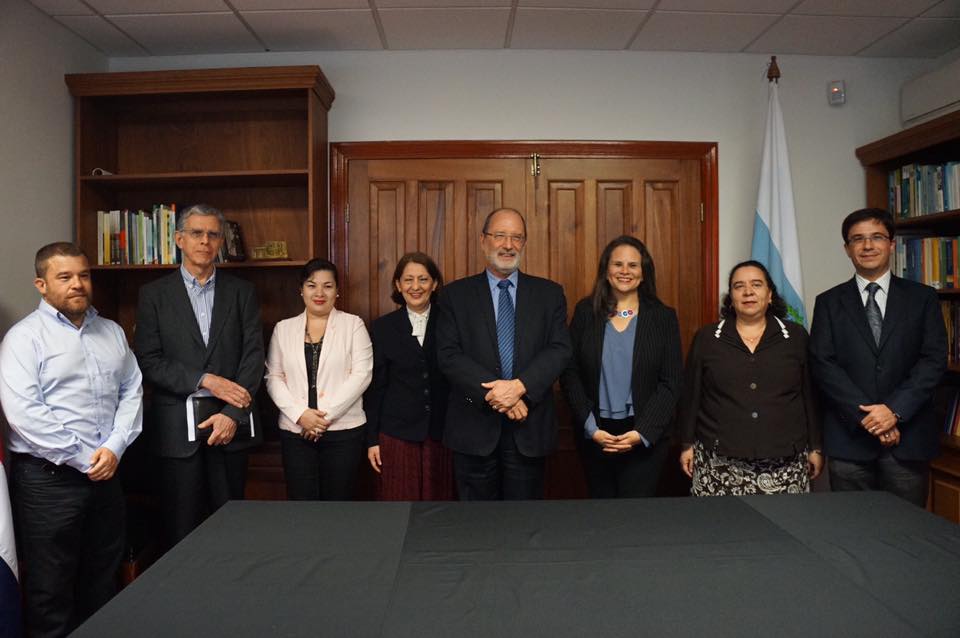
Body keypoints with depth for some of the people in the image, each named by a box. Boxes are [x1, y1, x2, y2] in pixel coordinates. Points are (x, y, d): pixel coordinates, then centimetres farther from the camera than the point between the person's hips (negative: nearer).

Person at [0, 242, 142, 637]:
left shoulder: (112, 333, 10)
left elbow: (131, 392, 8)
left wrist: (113, 449, -7)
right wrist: (85, 459, -14)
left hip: (106, 474, 5)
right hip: (47, 480, -5)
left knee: (103, 583, 16)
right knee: (50, 592, 7)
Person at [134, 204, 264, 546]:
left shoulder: (242, 291, 8)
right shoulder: (154, 294, 5)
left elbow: (253, 355, 1)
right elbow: (149, 361, -2)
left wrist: (232, 413, -9)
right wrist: (205, 380, -13)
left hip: (229, 420, 1)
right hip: (177, 425, -1)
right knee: (181, 527, 6)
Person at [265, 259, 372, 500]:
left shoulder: (353, 324, 1)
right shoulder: (283, 328, 9)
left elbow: (361, 374, -6)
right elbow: (273, 377, 6)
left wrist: (327, 415, -12)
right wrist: (299, 414, -9)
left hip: (344, 430, -2)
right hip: (295, 431, 2)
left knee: (337, 504, 4)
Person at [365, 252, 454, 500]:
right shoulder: (383, 328, 3)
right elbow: (375, 387, 5)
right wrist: (372, 439, 3)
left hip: (441, 433, 0)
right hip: (397, 433, 0)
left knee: (438, 499, 6)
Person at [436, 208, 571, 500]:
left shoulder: (549, 293, 7)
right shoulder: (456, 295, 4)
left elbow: (560, 349, -2)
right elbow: (448, 355, -6)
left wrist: (520, 386, -18)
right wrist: (494, 394, -16)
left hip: (529, 427, 1)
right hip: (474, 426, -1)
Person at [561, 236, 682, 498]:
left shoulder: (663, 317, 1)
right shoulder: (586, 312, 3)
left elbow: (671, 383, -2)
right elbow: (570, 373, 0)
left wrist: (641, 433, -12)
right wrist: (591, 428, -9)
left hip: (645, 437, -1)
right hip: (594, 435, 1)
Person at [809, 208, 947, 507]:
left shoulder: (922, 298, 7)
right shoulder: (829, 302, 6)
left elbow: (934, 359, -1)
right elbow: (823, 363, -3)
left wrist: (895, 410, -13)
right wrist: (867, 416, -12)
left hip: (909, 436, 1)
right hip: (849, 437, 0)